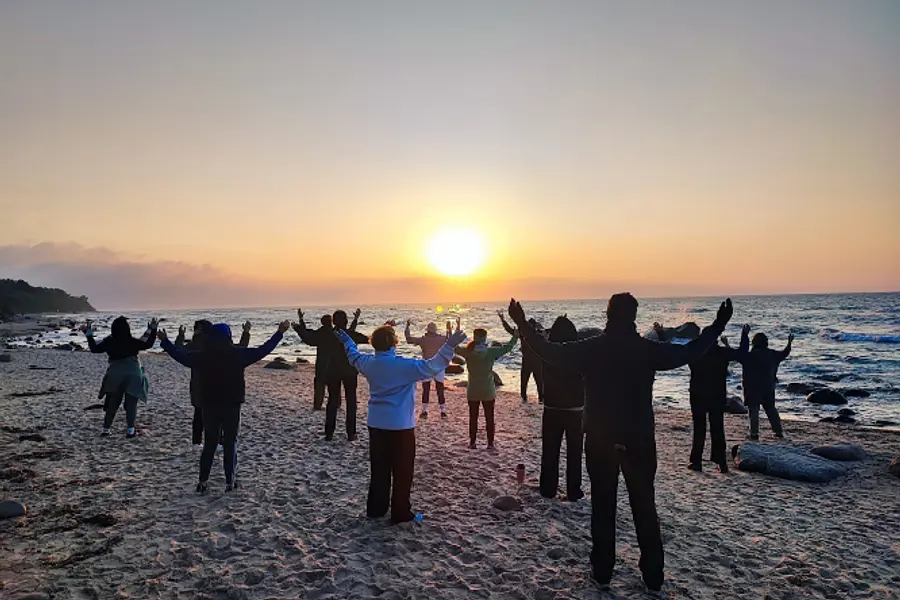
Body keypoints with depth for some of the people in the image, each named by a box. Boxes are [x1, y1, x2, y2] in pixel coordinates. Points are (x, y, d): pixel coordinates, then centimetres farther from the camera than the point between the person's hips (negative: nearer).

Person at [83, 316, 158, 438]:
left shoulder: (108, 342, -3)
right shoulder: (132, 342, -10)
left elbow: (95, 348, 7)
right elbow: (148, 344, -4)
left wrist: (89, 334, 13)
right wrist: (153, 330, 0)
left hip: (115, 376, 3)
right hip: (133, 376, -3)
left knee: (112, 403, 14)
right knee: (131, 403, 2)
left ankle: (106, 428, 14)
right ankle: (130, 429, -5)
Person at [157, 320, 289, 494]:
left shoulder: (201, 356, -3)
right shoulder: (237, 354, -9)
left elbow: (180, 354, 10)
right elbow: (263, 350, -7)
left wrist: (165, 341, 25)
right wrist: (280, 333, -1)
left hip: (209, 406, 2)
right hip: (232, 406, -2)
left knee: (209, 445, 13)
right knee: (230, 445, 6)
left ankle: (203, 482, 10)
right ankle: (230, 482, 7)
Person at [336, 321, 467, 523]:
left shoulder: (369, 362, 0)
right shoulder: (404, 365, -21)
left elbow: (354, 358, 22)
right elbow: (432, 367, -29)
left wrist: (347, 341, 40)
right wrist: (449, 345, -31)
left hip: (376, 425, 7)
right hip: (400, 426, -7)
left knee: (379, 469, 18)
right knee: (402, 472, 5)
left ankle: (375, 509, 27)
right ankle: (400, 513, 12)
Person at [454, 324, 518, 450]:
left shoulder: (468, 352, -10)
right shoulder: (491, 352, -12)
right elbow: (507, 348, -1)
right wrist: (515, 336, 14)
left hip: (473, 392, 1)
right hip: (488, 391, -1)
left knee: (473, 418, 12)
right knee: (489, 418, 10)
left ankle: (472, 442, 17)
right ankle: (490, 443, 14)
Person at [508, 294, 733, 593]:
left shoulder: (590, 349, -9)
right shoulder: (648, 349, -8)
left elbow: (550, 352, -6)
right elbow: (690, 352, 1)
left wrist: (522, 325, 4)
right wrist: (718, 325, 14)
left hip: (600, 441, 0)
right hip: (640, 441, 1)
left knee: (603, 506, 11)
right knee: (644, 507, 13)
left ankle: (602, 572, 19)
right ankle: (653, 576, 20)